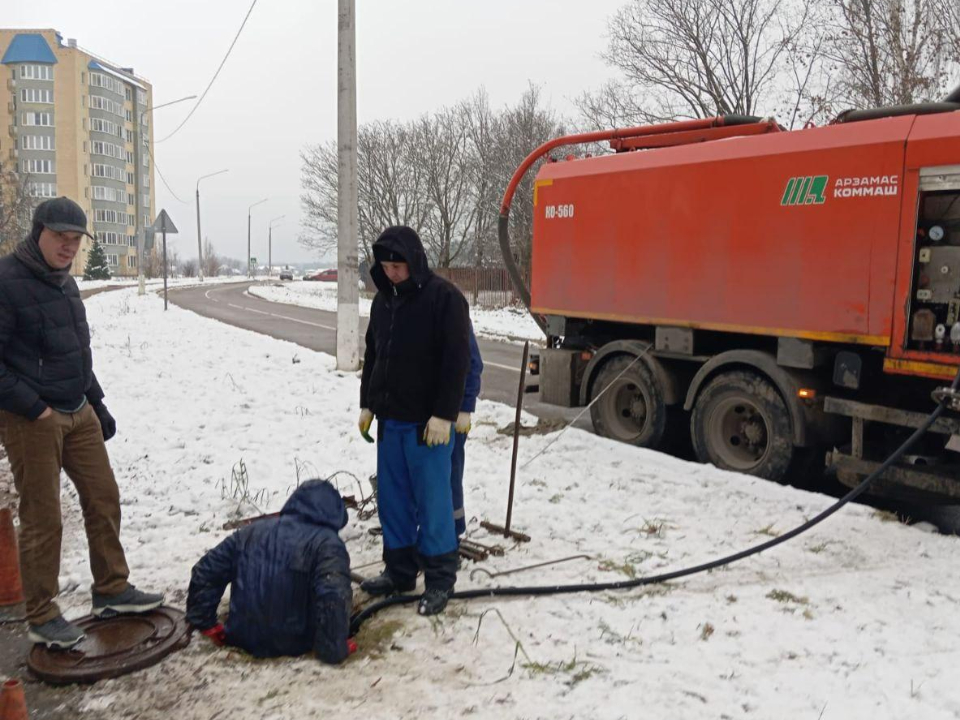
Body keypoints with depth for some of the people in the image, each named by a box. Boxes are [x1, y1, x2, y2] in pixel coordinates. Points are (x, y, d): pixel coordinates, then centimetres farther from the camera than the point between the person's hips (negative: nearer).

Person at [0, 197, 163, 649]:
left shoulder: (64, 282, 12)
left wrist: (97, 403, 18)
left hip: (78, 413, 8)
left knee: (104, 499, 11)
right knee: (42, 519, 1)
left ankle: (112, 590, 26)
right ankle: (42, 618, 17)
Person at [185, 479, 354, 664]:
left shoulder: (252, 531, 6)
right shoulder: (327, 544, -14)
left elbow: (205, 572, 11)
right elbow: (333, 597, -29)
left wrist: (207, 624, 16)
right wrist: (334, 651, -20)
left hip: (243, 639, 5)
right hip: (293, 644, -5)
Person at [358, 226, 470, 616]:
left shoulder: (444, 297, -12)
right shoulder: (384, 299, 10)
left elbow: (457, 361, -16)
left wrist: (444, 415, -19)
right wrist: (367, 403, 16)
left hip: (426, 421, -7)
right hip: (389, 419, 7)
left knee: (432, 500, 0)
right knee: (392, 498, 12)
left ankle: (440, 579, 12)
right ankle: (399, 570, 26)